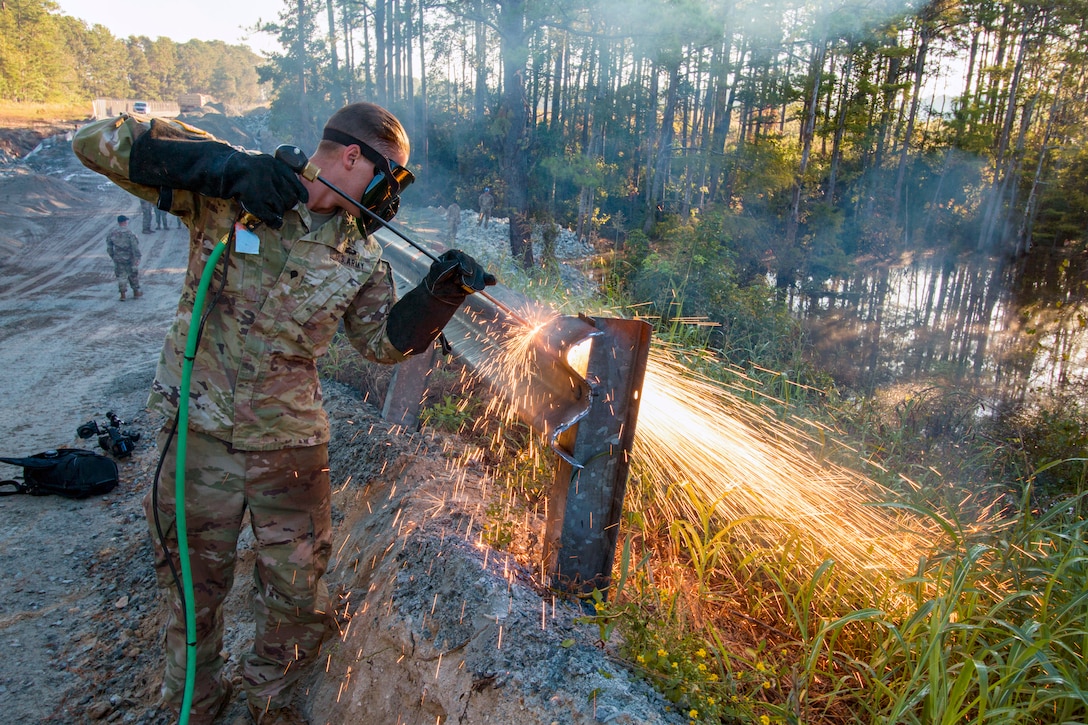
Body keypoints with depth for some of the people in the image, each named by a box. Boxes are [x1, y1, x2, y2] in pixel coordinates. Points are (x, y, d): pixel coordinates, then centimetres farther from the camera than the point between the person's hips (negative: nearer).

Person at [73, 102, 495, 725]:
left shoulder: (360, 256, 1)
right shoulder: (227, 190, -10)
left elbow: (385, 341, 6)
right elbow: (98, 141, -14)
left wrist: (440, 293, -11)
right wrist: (226, 165, -26)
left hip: (290, 442, 3)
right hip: (198, 432, -2)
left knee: (298, 592, 12)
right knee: (193, 585, 17)